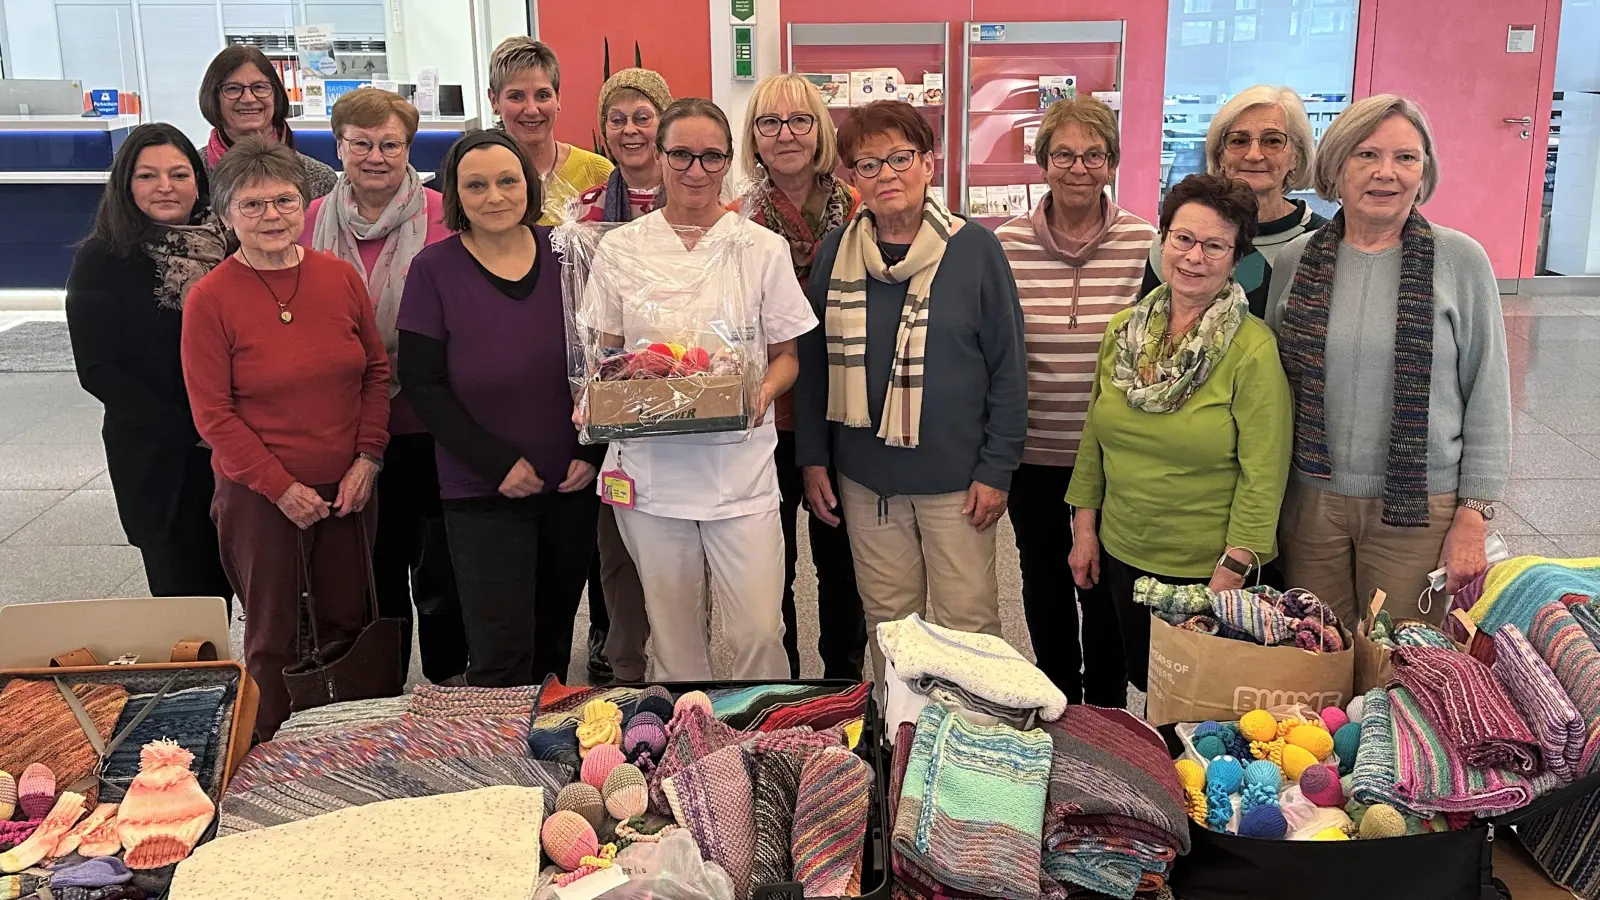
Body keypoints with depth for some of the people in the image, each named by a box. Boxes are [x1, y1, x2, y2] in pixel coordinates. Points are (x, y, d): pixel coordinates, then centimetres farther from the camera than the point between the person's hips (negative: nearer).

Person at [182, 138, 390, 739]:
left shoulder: (340, 277, 1)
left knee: (347, 623, 14)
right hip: (259, 497, -3)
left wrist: (367, 458, -3)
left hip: (348, 488, 4)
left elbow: (377, 370, 7)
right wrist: (282, 487, -13)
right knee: (273, 635, 7)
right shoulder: (209, 298, -9)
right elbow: (213, 413, -8)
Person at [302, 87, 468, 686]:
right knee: (372, 572, 14)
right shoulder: (310, 222, 5)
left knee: (439, 573, 7)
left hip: (428, 427, -3)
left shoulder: (442, 217, -4)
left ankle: (446, 686, 26)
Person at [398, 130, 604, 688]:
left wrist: (592, 449, -4)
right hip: (483, 493, -3)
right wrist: (498, 463, -15)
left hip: (571, 482, 3)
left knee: (555, 637, 16)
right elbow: (422, 385, -8)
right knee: (502, 656, -5)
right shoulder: (434, 270, -7)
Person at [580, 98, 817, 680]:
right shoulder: (619, 250, 5)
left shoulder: (763, 249, 1)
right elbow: (606, 355, 12)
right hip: (650, 467, 2)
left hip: (740, 464, -1)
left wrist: (765, 392, -14)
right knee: (673, 632, 11)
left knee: (759, 632, -4)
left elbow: (786, 354, 7)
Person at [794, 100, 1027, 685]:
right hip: (865, 478, 3)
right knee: (887, 619, 14)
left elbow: (1008, 367, -5)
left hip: (956, 479, -3)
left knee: (968, 620, 4)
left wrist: (997, 469, -8)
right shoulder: (836, 253, 3)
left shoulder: (975, 251, -7)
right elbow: (811, 361, 9)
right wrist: (812, 458, 5)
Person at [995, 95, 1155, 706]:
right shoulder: (1005, 246, -4)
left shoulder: (1147, 244, -6)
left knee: (1107, 587, 11)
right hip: (1032, 454, 1)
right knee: (1044, 581, 16)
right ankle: (1058, 708, 36)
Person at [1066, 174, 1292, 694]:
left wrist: (1231, 573, -17)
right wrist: (1084, 527, 8)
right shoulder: (1123, 330, 1)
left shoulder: (1253, 349, -15)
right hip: (1122, 552, 5)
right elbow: (1095, 435, 9)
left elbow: (1263, 474, -16)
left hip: (1208, 567, -5)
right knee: (1145, 688, 18)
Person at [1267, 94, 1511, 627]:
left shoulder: (1461, 261, -4)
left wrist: (1474, 517, -5)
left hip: (1420, 511, -2)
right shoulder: (1295, 261, 2)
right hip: (1311, 502, 2)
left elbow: (1487, 396, -2)